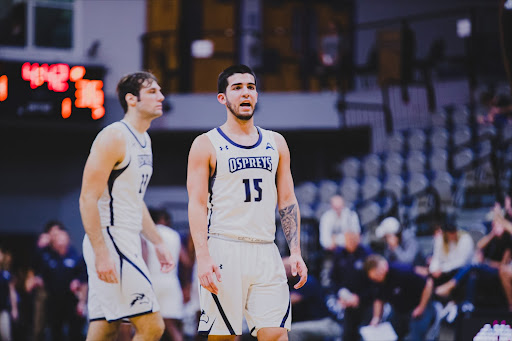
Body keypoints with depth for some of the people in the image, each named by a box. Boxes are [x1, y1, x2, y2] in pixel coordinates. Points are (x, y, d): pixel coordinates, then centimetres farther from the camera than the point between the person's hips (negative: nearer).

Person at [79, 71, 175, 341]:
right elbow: (88, 199, -18)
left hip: (128, 243, 10)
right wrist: (101, 255, -24)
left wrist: (158, 243, 22)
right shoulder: (113, 137, -13)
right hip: (109, 241, -10)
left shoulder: (144, 140, 17)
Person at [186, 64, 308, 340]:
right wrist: (203, 257, -16)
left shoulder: (276, 143, 15)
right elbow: (197, 204, -5)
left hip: (266, 253, 4)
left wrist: (295, 252, 5)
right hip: (223, 250, -4)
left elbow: (287, 201, 15)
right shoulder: (206, 145, 1)